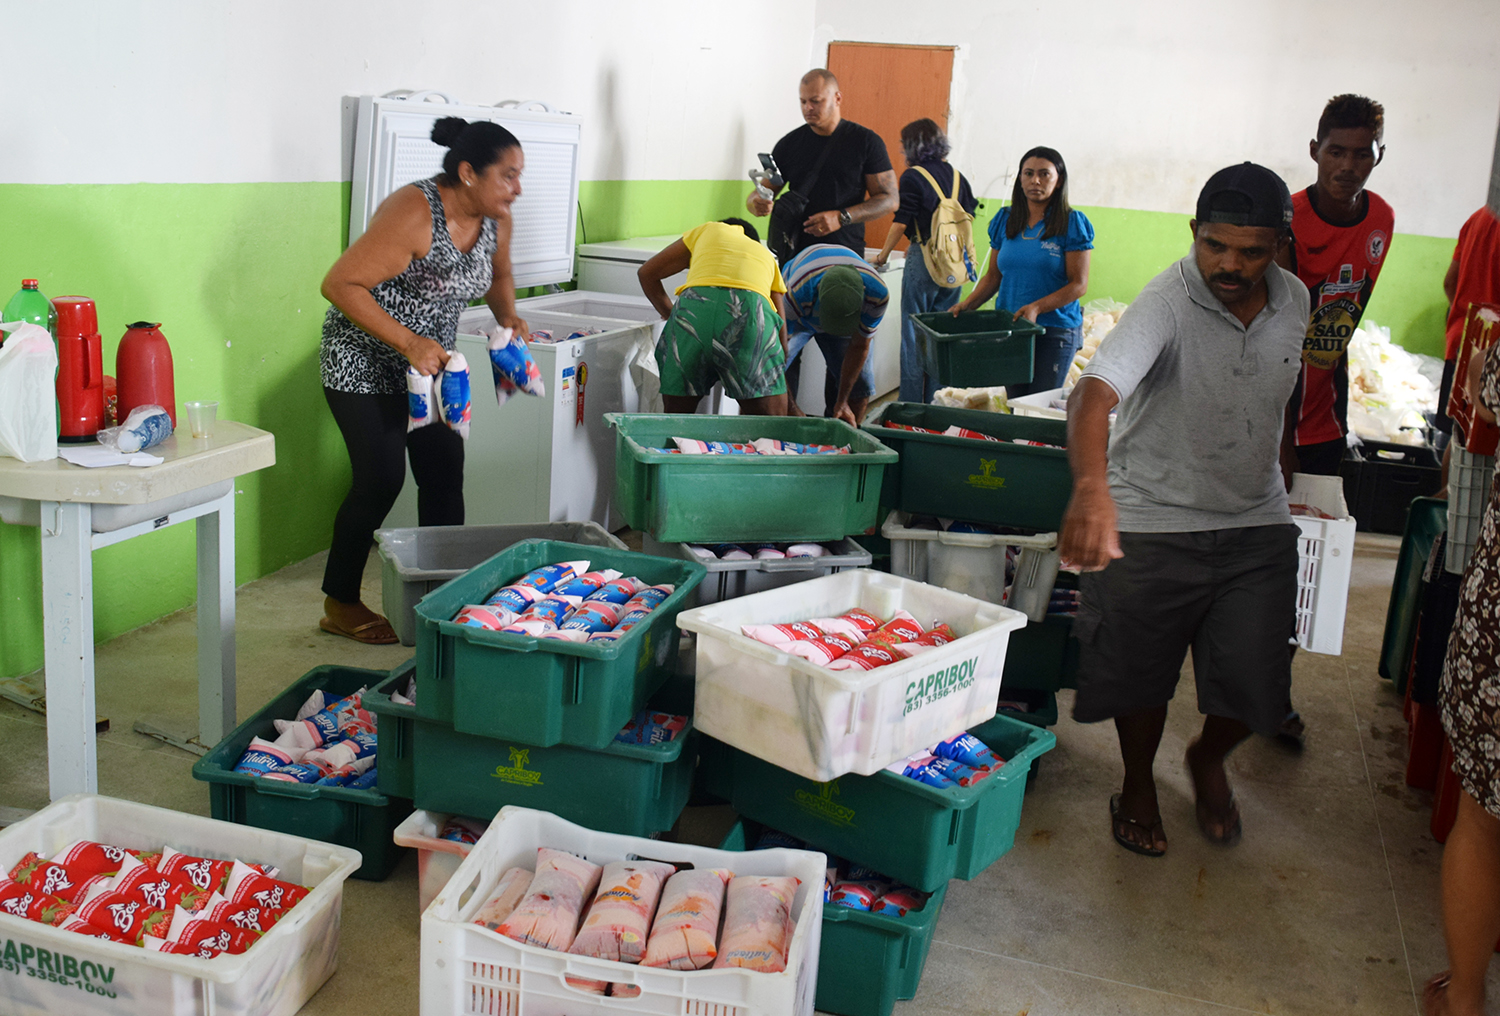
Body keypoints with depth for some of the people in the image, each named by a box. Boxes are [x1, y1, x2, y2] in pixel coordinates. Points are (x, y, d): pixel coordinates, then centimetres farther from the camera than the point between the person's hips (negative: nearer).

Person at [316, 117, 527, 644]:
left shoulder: (495, 219, -4)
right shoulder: (412, 214, -28)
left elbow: (498, 275, 17)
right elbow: (339, 284, -28)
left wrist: (508, 315, -5)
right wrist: (409, 343, -33)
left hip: (431, 361, 7)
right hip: (364, 362, -7)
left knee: (445, 473, 3)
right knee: (381, 479, -6)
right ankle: (339, 605, 12)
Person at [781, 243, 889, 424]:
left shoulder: (878, 294, -36)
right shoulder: (796, 294, -46)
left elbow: (859, 347, -20)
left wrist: (842, 402, -14)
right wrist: (791, 409, -30)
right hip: (798, 316, -2)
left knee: (861, 382, -11)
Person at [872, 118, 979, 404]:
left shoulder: (913, 177, -7)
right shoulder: (956, 175, 10)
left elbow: (901, 222, -10)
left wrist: (882, 256, 3)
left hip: (923, 262, -6)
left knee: (914, 336, 2)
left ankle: (911, 407, 5)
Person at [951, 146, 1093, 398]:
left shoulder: (1072, 224, -5)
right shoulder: (1004, 221, 9)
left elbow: (1079, 283, -8)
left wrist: (1037, 307, -21)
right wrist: (968, 304, -3)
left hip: (1056, 330, -4)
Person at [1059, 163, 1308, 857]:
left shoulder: (1294, 300, -1)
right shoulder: (1166, 304, -21)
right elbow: (1095, 391, -39)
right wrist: (1091, 484, -57)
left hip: (1258, 525, 4)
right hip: (1154, 522, -4)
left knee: (1255, 684, 2)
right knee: (1141, 675, 9)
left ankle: (1208, 761, 36)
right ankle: (1138, 785, 37)